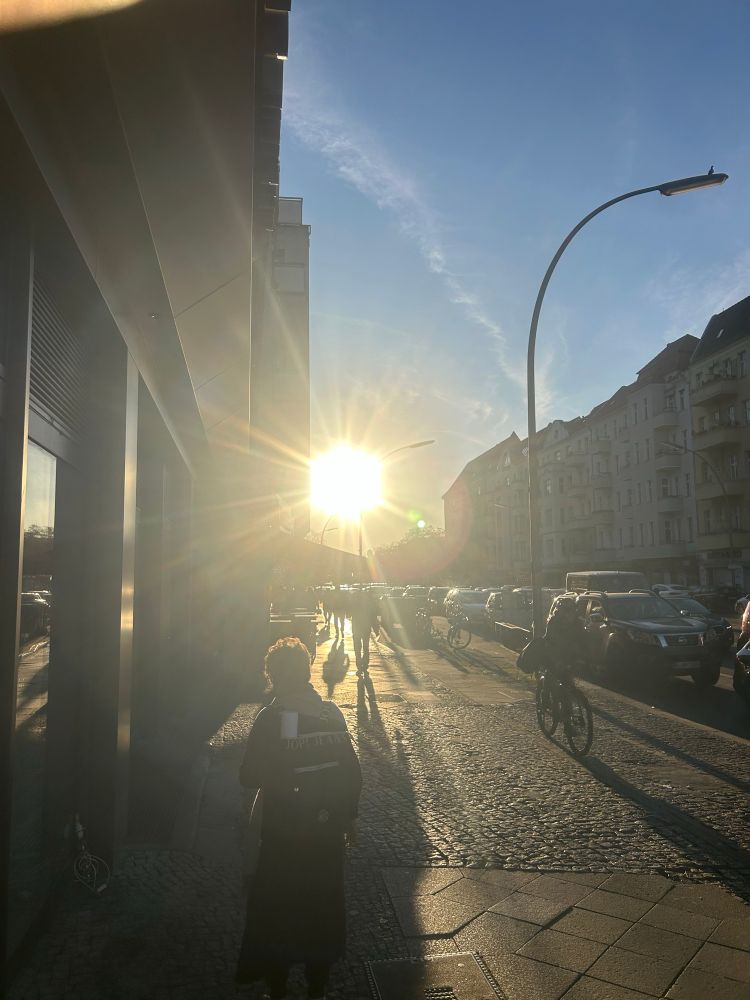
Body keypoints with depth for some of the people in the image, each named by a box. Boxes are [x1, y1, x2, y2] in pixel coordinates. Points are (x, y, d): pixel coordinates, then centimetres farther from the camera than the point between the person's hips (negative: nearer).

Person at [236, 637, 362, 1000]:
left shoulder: (270, 718, -18)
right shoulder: (332, 713, -5)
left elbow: (250, 776, -17)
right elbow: (352, 773, 0)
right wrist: (348, 816, 13)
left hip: (283, 836, -4)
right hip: (329, 832, 4)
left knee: (276, 910, 17)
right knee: (324, 907, 21)